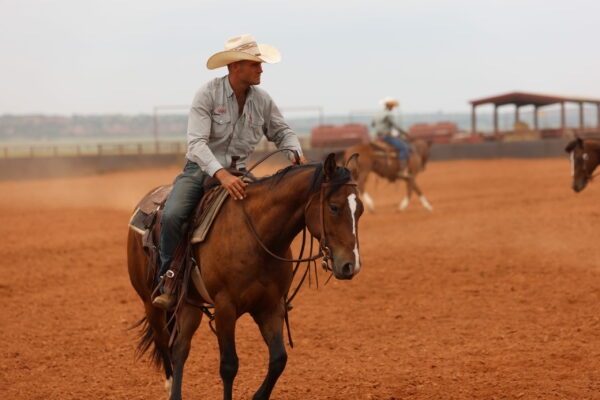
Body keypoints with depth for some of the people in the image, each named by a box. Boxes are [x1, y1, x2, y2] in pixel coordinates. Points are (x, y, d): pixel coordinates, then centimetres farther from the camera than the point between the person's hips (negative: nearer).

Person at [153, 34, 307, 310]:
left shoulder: (262, 101, 1)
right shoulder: (208, 94, -13)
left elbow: (281, 132, 17)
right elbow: (196, 142, -22)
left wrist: (295, 152, -7)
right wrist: (221, 175, -37)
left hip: (237, 173, 4)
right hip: (201, 169, -4)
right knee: (172, 216, -29)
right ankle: (168, 280, -14)